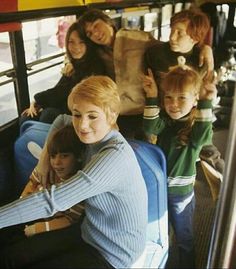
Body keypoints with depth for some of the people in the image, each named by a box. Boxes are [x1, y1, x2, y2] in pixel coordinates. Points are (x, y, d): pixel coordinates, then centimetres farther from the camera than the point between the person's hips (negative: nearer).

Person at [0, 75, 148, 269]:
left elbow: (53, 201, -35)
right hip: (88, 233, 7)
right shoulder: (96, 134, -5)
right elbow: (61, 120, 16)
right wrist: (45, 156, 5)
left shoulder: (115, 156, -30)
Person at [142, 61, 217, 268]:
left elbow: (202, 138, -35)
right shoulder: (164, 118, -6)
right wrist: (152, 98, -32)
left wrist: (206, 103, -41)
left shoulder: (199, 122, -15)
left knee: (184, 237, 17)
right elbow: (151, 128, -24)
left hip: (181, 191, -3)